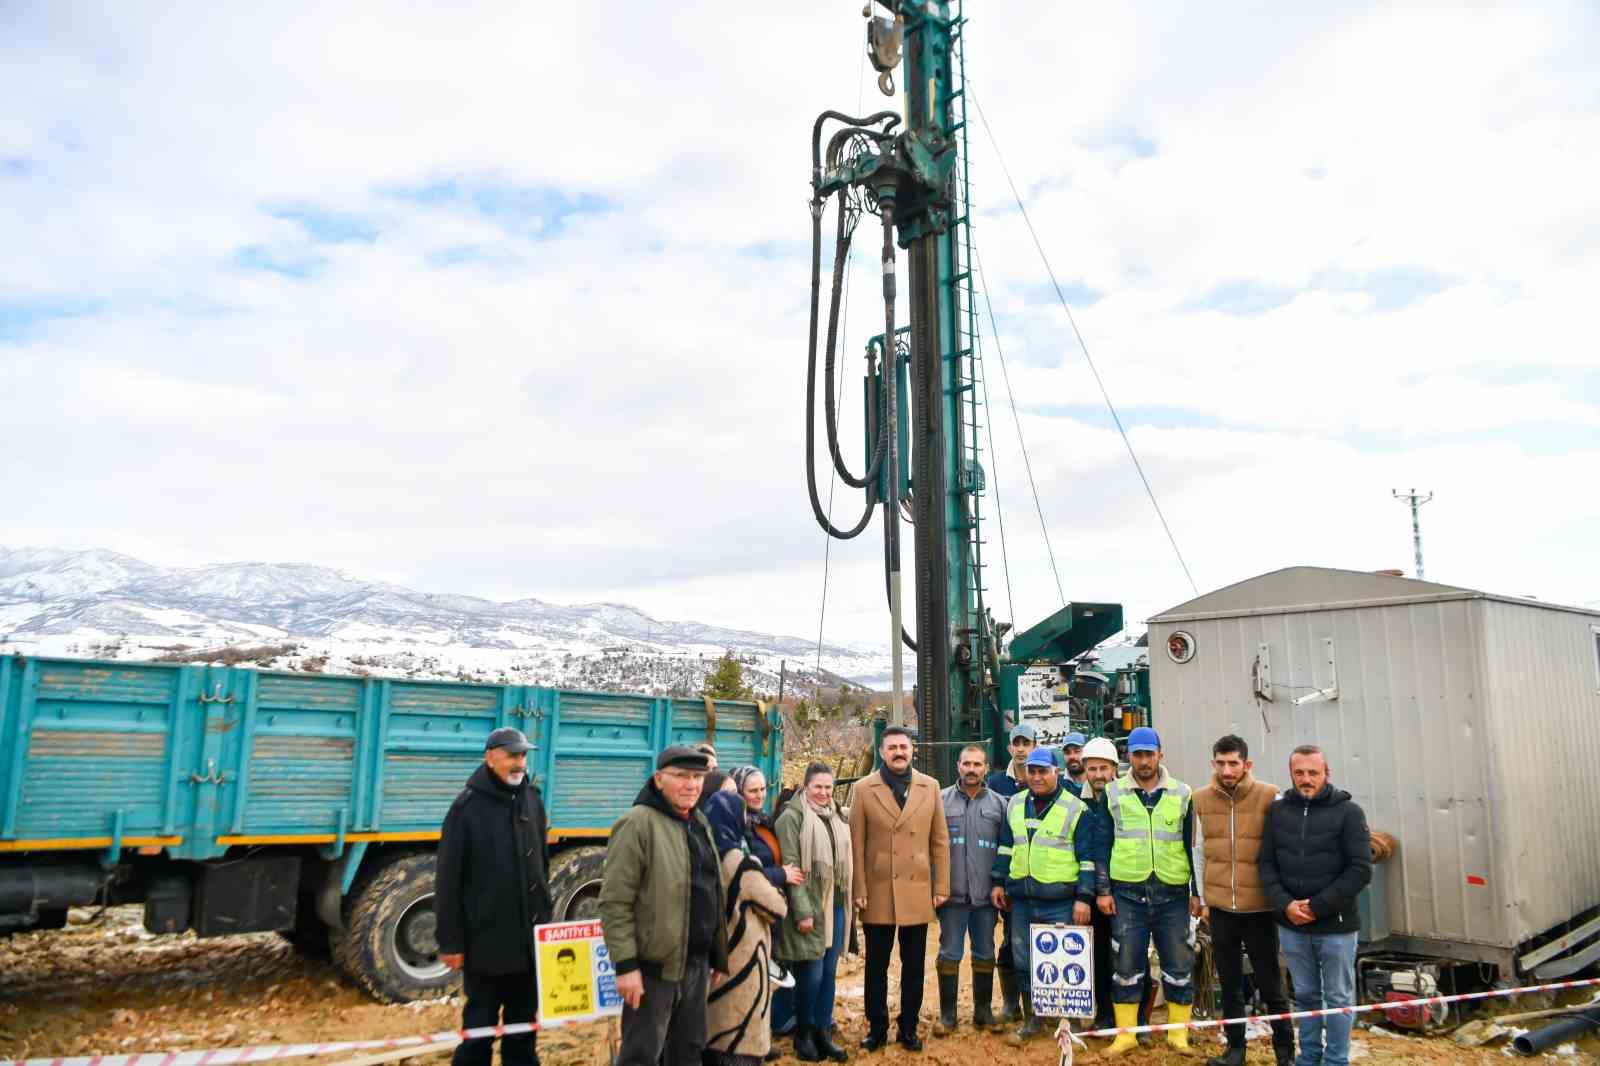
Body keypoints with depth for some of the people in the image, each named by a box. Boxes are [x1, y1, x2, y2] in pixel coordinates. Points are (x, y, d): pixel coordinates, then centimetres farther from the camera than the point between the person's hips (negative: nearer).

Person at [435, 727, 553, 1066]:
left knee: (524, 1027, 15)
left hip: (530, 941, 5)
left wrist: (546, 920, 13)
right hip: (486, 941, -5)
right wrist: (450, 941, -12)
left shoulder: (533, 801, 6)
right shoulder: (468, 806, -10)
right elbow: (448, 880, -10)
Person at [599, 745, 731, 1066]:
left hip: (697, 961, 8)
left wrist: (715, 957, 16)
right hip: (654, 963, -7)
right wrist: (625, 964, -20)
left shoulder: (700, 822, 10)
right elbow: (614, 901, -17)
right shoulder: (638, 823, -14)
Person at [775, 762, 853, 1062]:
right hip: (808, 906, -6)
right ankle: (803, 1035, 15)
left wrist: (845, 900, 14)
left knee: (829, 972, 10)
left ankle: (822, 1033, 22)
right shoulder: (792, 817, -9)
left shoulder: (835, 817, 12)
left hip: (835, 906, 7)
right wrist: (802, 911, -18)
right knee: (812, 973, -2)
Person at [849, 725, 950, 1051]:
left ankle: (908, 1029, 25)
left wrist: (941, 886, 2)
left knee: (914, 967, 11)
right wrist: (858, 890, -5)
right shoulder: (863, 789, -1)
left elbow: (940, 840, 6)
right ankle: (877, 1028, 23)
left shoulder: (930, 787, 4)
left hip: (917, 892, 2)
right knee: (876, 966, 9)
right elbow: (856, 844, -2)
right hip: (878, 893, -1)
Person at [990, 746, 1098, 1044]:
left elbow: (1087, 857, -5)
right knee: (1023, 961, 11)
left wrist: (1083, 897, -10)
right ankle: (1031, 1019, 26)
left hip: (1059, 902, -4)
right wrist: (998, 882, 12)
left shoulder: (1075, 809, -5)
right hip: (1021, 899, 5)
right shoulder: (1015, 804, 9)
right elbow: (1005, 847, 17)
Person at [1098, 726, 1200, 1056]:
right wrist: (1103, 890, -1)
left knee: (1179, 964, 4)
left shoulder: (1182, 794, 5)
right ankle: (1126, 1034, 14)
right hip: (1128, 892, 0)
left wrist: (1197, 892, 3)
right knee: (1127, 964, 3)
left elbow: (1193, 846, 7)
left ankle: (1178, 1034, 18)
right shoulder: (1113, 793, 3)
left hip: (1172, 893, 1)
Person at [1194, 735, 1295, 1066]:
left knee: (1270, 983, 8)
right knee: (1229, 982, 13)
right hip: (1220, 906, 3)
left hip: (1259, 907, -3)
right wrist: (1202, 897, 10)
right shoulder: (1201, 799, 0)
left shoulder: (1269, 797, -10)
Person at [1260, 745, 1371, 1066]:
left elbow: (1360, 870, -11)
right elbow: (1267, 864, 4)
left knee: (1338, 998, 9)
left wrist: (1317, 907, -14)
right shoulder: (1277, 811, 3)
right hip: (1290, 925, 3)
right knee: (1305, 996, 15)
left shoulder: (1348, 812, -6)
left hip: (1335, 925, -3)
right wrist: (1284, 904, -11)